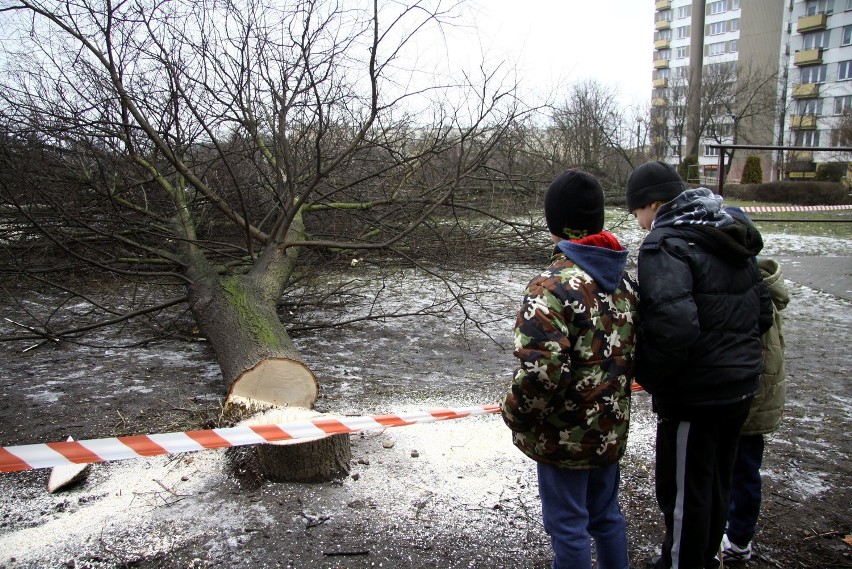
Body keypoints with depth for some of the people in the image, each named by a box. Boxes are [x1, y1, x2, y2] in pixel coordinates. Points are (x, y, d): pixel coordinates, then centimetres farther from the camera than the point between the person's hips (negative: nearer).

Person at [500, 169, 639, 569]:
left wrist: (514, 413, -14)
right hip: (610, 429, 8)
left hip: (564, 435, -7)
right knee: (605, 514, 25)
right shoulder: (624, 279, 2)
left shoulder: (553, 285, -24)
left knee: (567, 525, 10)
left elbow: (540, 372, -31)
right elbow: (635, 349, 10)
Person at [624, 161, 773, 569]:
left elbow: (673, 326, -31)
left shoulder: (665, 244, -19)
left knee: (683, 489, 9)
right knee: (716, 480, 24)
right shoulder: (730, 238, 8)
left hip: (696, 394, -9)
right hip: (742, 385, 9)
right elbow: (763, 311, 12)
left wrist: (649, 376, -16)